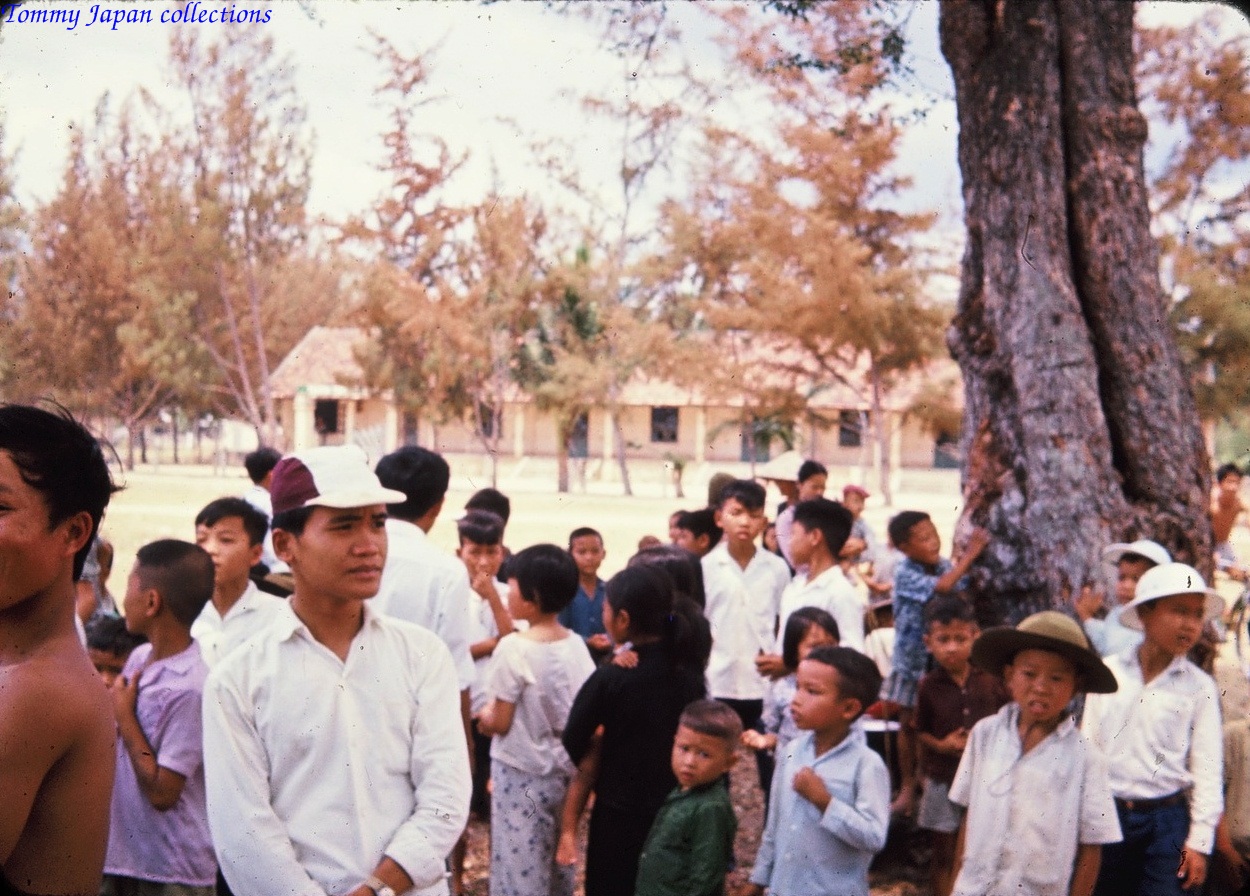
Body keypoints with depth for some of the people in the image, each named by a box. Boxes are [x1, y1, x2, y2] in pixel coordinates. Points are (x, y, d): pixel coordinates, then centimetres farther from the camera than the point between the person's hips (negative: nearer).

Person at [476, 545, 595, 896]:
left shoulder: (513, 648, -20)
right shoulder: (577, 645, -2)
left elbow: (500, 723, -17)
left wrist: (484, 717, 4)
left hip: (521, 774, -6)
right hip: (564, 769, 6)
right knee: (560, 861, 20)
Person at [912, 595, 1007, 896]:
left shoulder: (989, 679, -6)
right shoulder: (928, 686, -9)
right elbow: (919, 731, -2)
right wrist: (940, 745, -19)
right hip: (943, 779, -1)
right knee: (943, 856, 11)